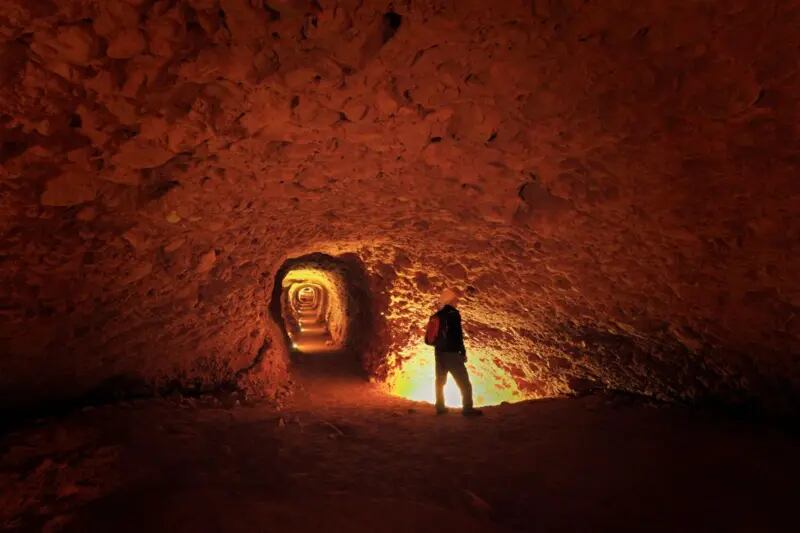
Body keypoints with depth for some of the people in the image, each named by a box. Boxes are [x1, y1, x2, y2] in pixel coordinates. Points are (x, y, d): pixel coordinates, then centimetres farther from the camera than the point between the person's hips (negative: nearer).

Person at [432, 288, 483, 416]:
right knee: (464, 382, -1)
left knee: (440, 381, 16)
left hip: (439, 353, 8)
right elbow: (457, 335, -16)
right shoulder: (453, 314, -11)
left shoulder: (436, 316, 11)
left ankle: (440, 407, 21)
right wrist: (463, 352, -11)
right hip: (451, 353, -8)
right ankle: (467, 408, -2)